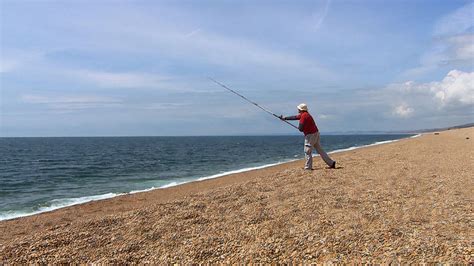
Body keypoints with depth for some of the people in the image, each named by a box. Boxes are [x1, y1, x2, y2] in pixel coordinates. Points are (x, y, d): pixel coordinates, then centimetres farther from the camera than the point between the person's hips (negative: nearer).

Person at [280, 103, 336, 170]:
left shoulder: (304, 115, -16)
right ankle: (331, 163, 14)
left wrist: (299, 127, 7)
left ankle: (308, 167, 1)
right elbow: (294, 117, 25)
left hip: (311, 135, -9)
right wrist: (284, 118, 31)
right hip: (315, 133, 10)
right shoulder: (303, 115, 13)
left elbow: (300, 128, -17)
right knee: (320, 150, 12)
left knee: (307, 151, -3)